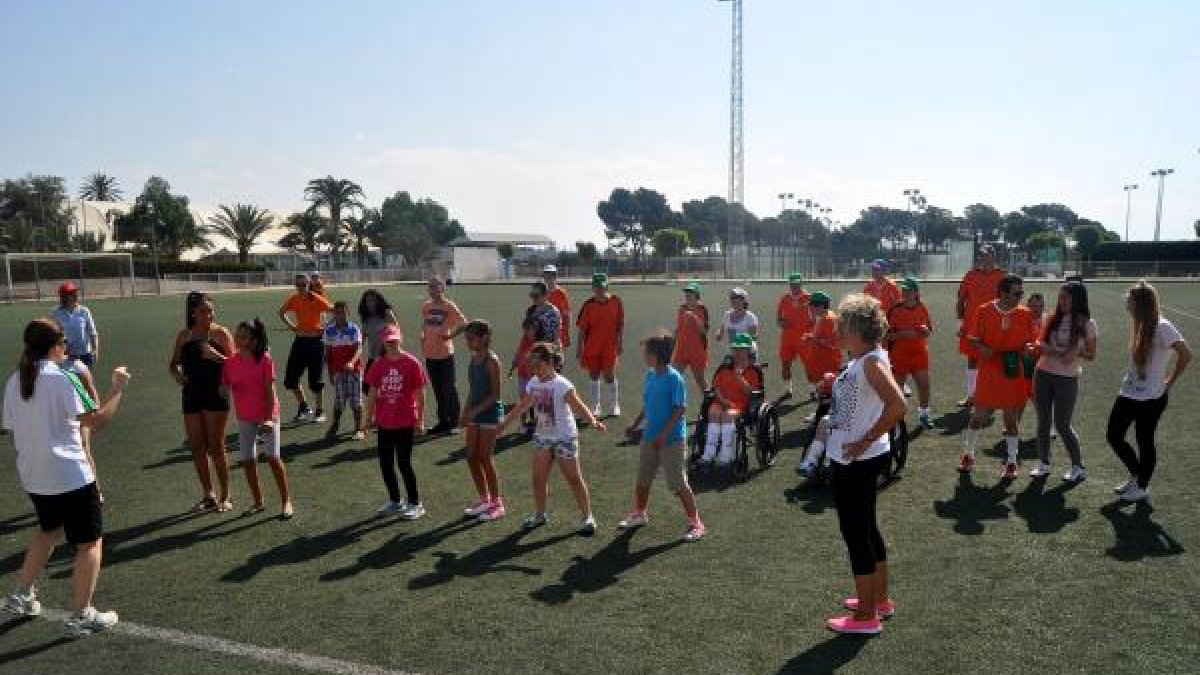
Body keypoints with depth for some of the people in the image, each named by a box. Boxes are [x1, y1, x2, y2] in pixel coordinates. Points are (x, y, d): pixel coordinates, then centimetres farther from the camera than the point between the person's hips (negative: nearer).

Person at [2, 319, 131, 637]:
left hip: (33, 476, 8)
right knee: (90, 542, 5)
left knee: (49, 530, 32)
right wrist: (117, 388, -13)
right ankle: (81, 616, 9)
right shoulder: (59, 378, -16)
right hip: (71, 476, -8)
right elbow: (96, 421, -21)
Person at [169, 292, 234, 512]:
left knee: (215, 446, -1)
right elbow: (173, 363, 17)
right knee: (197, 447, 8)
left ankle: (225, 496, 12)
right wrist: (177, 373, -5)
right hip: (192, 395, 5)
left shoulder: (221, 333, -5)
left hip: (215, 394, -4)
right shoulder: (184, 336, 7)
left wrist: (216, 356, -26)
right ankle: (208, 495, 22)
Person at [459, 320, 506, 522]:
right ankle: (484, 499, 24)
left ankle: (497, 503, 11)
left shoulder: (491, 361, -15)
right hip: (474, 412, 8)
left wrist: (475, 411, -20)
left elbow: (496, 394, -17)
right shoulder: (473, 359, 9)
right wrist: (465, 412, 9)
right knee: (472, 457, 10)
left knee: (486, 458, -3)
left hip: (490, 411, -8)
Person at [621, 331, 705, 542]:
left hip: (672, 440, -8)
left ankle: (695, 523, 12)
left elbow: (680, 410, -20)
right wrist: (635, 425, 17)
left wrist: (663, 435, -23)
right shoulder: (650, 375, 4)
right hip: (650, 437, 8)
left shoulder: (675, 379, -19)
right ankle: (640, 513, 39)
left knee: (679, 484, -2)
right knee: (642, 479, 19)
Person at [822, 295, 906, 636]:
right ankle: (879, 598, 36)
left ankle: (866, 616, 11)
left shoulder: (872, 361, -19)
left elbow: (897, 405, -31)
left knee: (855, 532, 0)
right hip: (850, 460, 10)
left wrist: (864, 442, -25)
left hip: (859, 461, -10)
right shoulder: (860, 361, 9)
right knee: (866, 529, 20)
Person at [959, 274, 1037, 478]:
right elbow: (972, 339, 2)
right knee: (979, 415, 5)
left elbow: (1031, 341, 9)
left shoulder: (1025, 315, 0)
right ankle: (968, 455, 24)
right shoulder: (984, 311, -5)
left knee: (1011, 418, 6)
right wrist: (982, 349, -18)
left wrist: (1028, 348, -13)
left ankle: (1012, 462, 19)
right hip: (988, 372, -1)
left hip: (1013, 373, 1)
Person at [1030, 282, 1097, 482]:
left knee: (1062, 424, 0)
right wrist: (1046, 348, -13)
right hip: (1043, 374, 4)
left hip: (1067, 378, -3)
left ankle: (1078, 467, 18)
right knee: (1043, 421, 8)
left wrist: (1076, 353, -20)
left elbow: (1091, 354, 0)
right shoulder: (1053, 318, 3)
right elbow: (1039, 342, 8)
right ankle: (1043, 464, 21)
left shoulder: (1087, 324, -5)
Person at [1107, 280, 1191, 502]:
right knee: (1114, 435, 11)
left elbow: (1185, 354, -21)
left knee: (1144, 441, 5)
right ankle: (1136, 475, 31)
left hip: (1150, 398, -8)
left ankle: (1142, 487, 21)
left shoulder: (1162, 327, -16)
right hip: (1129, 393, 8)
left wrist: (1169, 382, -13)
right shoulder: (1140, 326, 7)